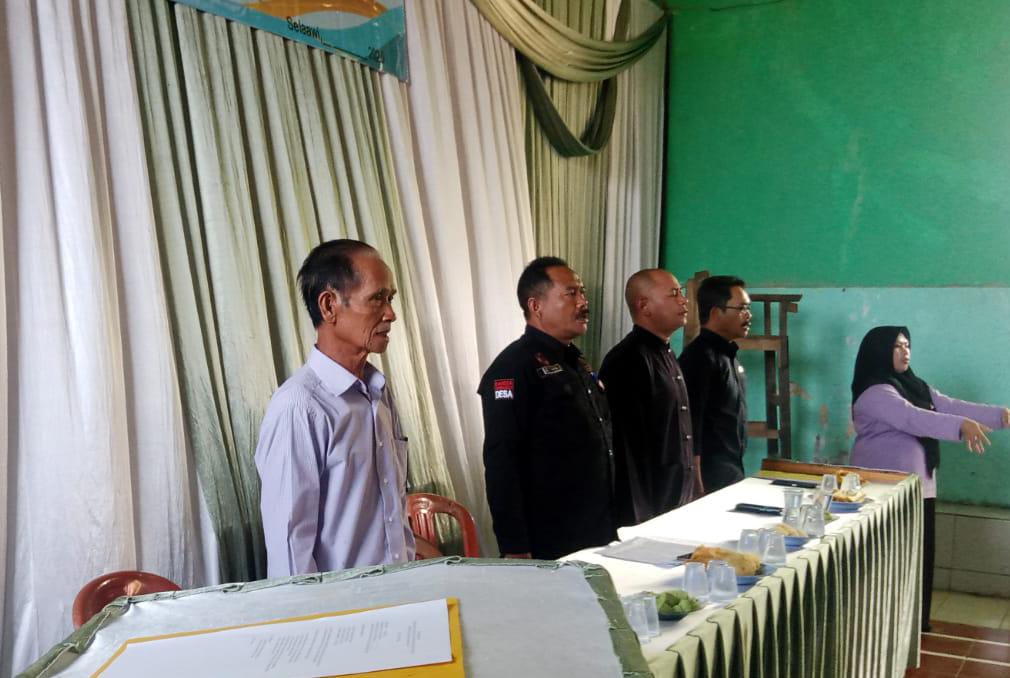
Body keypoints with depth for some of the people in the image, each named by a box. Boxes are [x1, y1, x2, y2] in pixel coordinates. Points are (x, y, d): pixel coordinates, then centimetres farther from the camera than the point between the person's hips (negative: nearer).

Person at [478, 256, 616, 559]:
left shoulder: (576, 362, 14)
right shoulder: (513, 367, -14)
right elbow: (500, 463, -20)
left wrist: (609, 525, 19)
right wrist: (514, 548, -23)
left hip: (597, 537, 8)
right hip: (548, 546, -8)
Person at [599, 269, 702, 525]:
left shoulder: (666, 355, 13)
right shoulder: (627, 361, -17)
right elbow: (627, 448, -21)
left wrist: (696, 488, 16)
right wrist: (639, 517, -22)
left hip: (678, 505, 9)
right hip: (645, 512, -9)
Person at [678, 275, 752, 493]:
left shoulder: (728, 355, 14)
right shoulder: (700, 356, -16)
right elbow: (690, 427, -21)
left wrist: (736, 471, 19)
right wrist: (696, 484, -23)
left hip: (731, 475, 9)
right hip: (711, 479, -9)